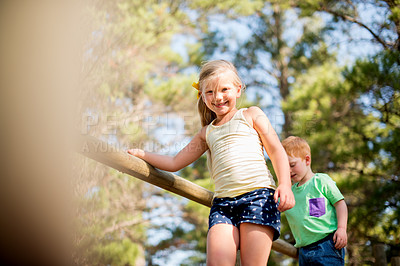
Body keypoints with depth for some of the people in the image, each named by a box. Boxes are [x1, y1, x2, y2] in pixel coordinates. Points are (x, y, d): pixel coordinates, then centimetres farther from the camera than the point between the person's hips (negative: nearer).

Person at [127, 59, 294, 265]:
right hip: (222, 203, 4)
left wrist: (285, 185, -8)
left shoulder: (251, 115, 15)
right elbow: (174, 163, 30)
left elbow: (276, 150, 7)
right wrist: (139, 154, 28)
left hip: (258, 194, -3)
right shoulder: (207, 133, 24)